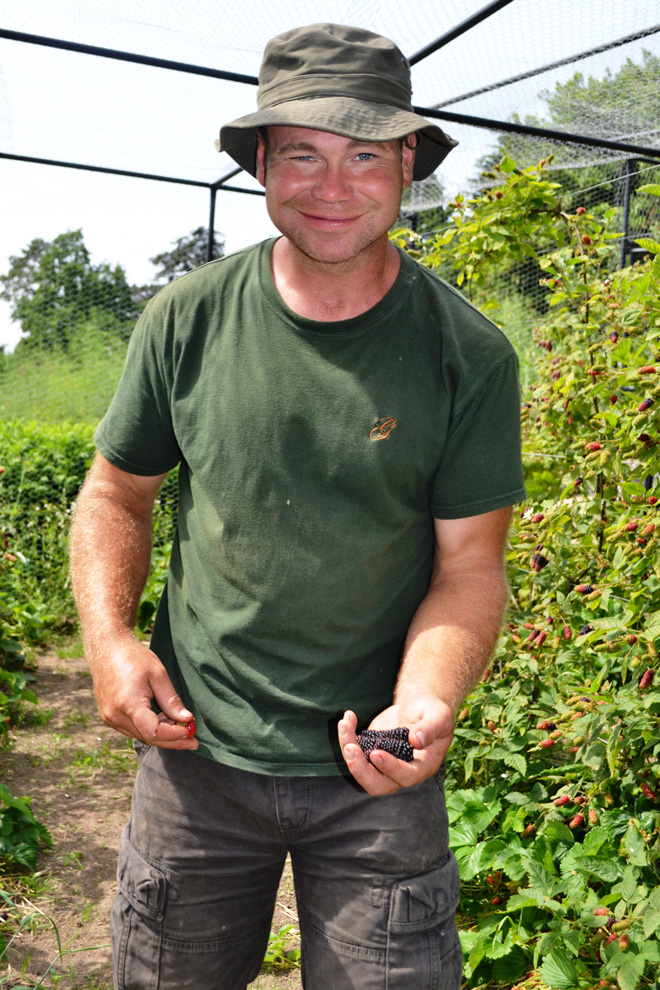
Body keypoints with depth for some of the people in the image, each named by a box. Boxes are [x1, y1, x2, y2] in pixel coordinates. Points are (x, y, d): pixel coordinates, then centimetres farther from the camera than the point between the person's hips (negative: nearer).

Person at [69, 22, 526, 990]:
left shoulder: (470, 357, -9)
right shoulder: (188, 319, -6)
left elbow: (469, 566, -5)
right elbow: (116, 493, 6)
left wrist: (425, 702, -23)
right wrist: (109, 639, -9)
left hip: (377, 774, -1)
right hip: (195, 751, 2)